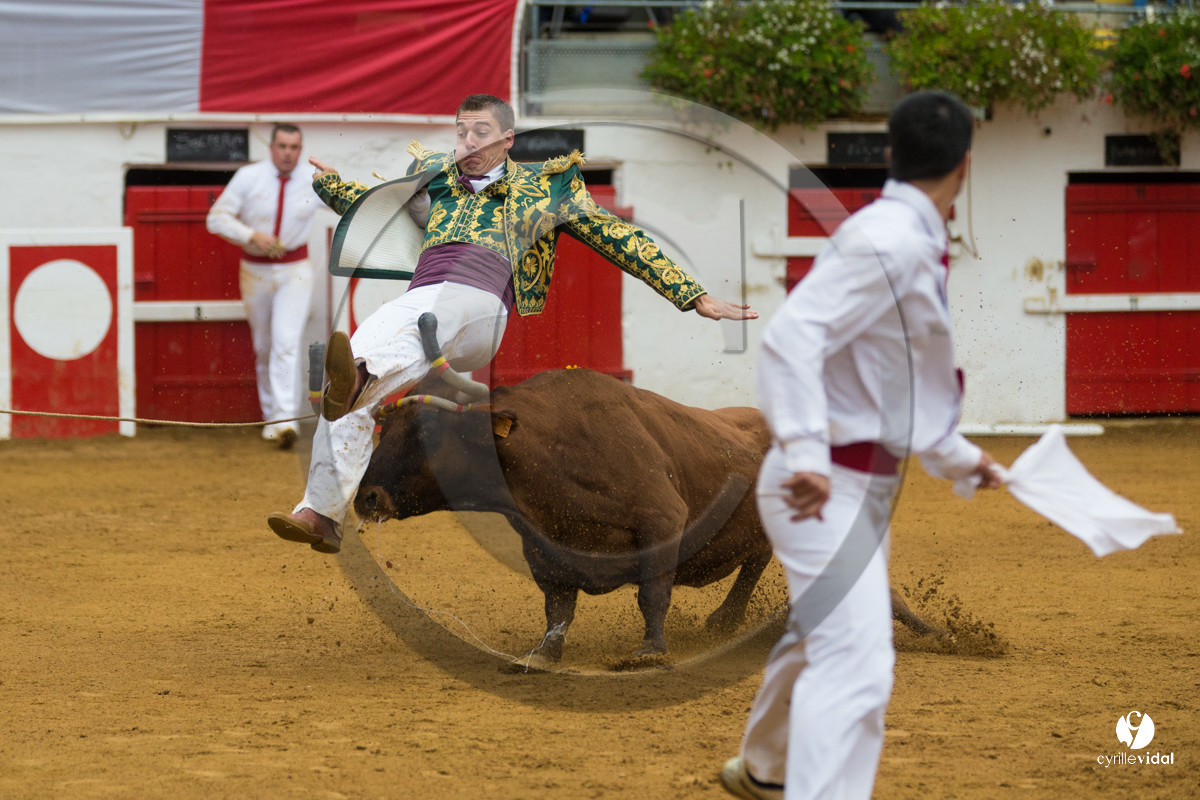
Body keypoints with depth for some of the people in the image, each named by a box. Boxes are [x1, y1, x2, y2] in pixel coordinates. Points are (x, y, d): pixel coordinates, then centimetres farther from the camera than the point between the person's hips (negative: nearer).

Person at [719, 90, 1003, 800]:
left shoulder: (916, 247, 12)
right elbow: (791, 338, -30)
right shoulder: (887, 242, -20)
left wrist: (959, 457, 27)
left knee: (825, 635, 30)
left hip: (861, 484, 11)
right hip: (827, 491, -11)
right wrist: (805, 459, -36)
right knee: (856, 668, -19)